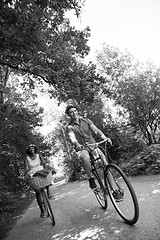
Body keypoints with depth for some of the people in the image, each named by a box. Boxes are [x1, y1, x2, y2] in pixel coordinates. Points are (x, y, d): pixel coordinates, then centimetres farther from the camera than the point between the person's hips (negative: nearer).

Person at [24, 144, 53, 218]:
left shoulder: (39, 155, 3)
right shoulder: (27, 159, -1)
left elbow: (43, 163, -6)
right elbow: (26, 168, -10)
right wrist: (28, 173, -29)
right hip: (33, 176, -1)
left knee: (48, 176, -33)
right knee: (38, 192, -8)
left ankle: (48, 190, -6)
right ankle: (42, 210, 8)